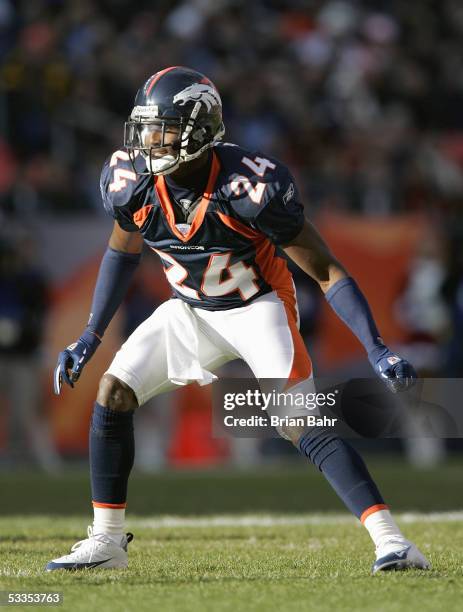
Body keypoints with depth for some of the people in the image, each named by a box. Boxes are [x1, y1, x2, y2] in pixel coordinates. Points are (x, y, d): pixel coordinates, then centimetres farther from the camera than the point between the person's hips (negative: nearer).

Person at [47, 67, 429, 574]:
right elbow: (122, 251, 6)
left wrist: (376, 349, -31)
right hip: (190, 310, 5)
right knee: (113, 393, -6)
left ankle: (390, 541, -21)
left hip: (257, 306, -5)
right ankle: (106, 543, 7)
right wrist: (90, 337, 6)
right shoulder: (131, 180, -18)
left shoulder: (249, 186, -32)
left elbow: (326, 271, -24)